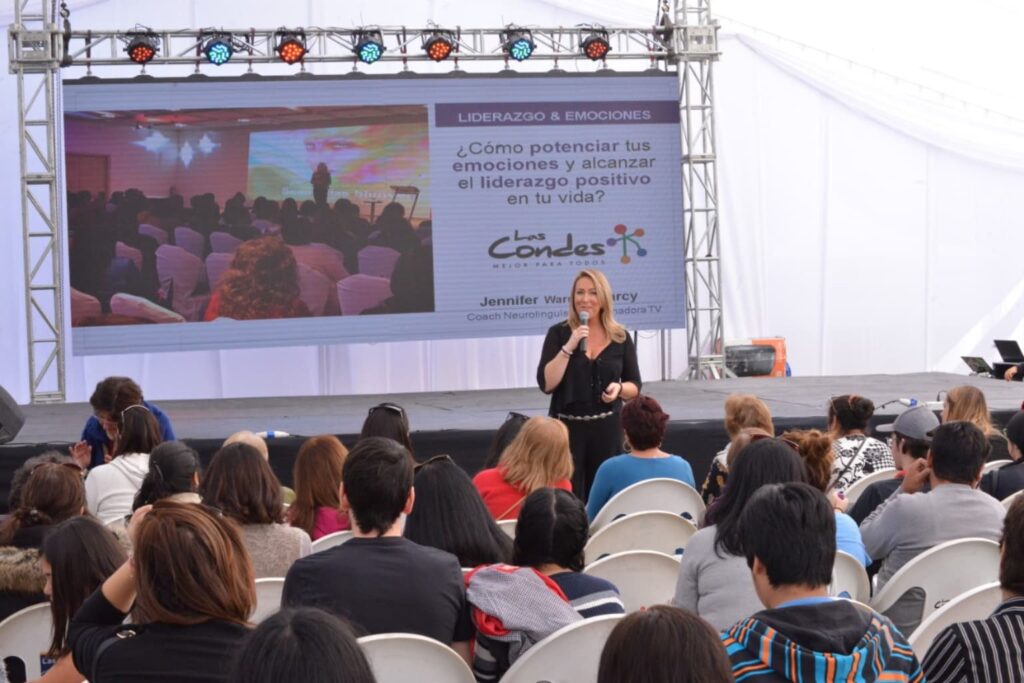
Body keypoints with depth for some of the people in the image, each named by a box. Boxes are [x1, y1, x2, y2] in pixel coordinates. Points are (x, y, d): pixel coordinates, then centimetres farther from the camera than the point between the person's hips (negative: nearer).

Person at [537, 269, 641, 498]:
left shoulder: (621, 338, 5)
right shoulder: (558, 333, -1)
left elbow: (635, 386, 11)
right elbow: (546, 384, -9)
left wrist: (619, 389, -11)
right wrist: (569, 347, -16)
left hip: (608, 427, 2)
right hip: (567, 427, -2)